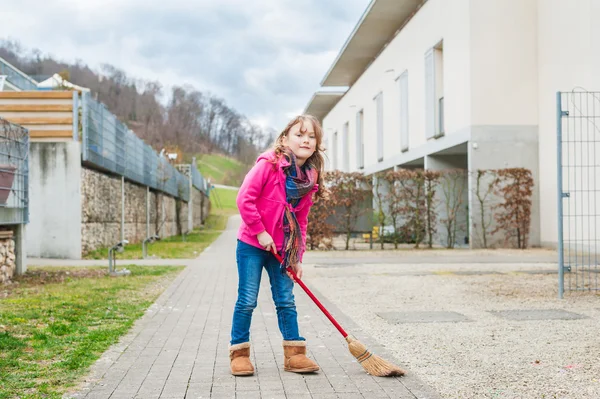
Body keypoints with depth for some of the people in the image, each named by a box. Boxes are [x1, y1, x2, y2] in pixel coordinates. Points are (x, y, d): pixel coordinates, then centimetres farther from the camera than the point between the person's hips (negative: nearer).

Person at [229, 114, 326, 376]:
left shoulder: (309, 180, 3)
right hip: (252, 245, -5)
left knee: (286, 301, 7)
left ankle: (294, 354, 15)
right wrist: (260, 232, -17)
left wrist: (297, 257, 5)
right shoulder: (268, 164, -15)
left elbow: (301, 222, 9)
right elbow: (244, 198, -18)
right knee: (247, 300, 0)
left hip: (281, 249, 5)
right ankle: (239, 353, 12)